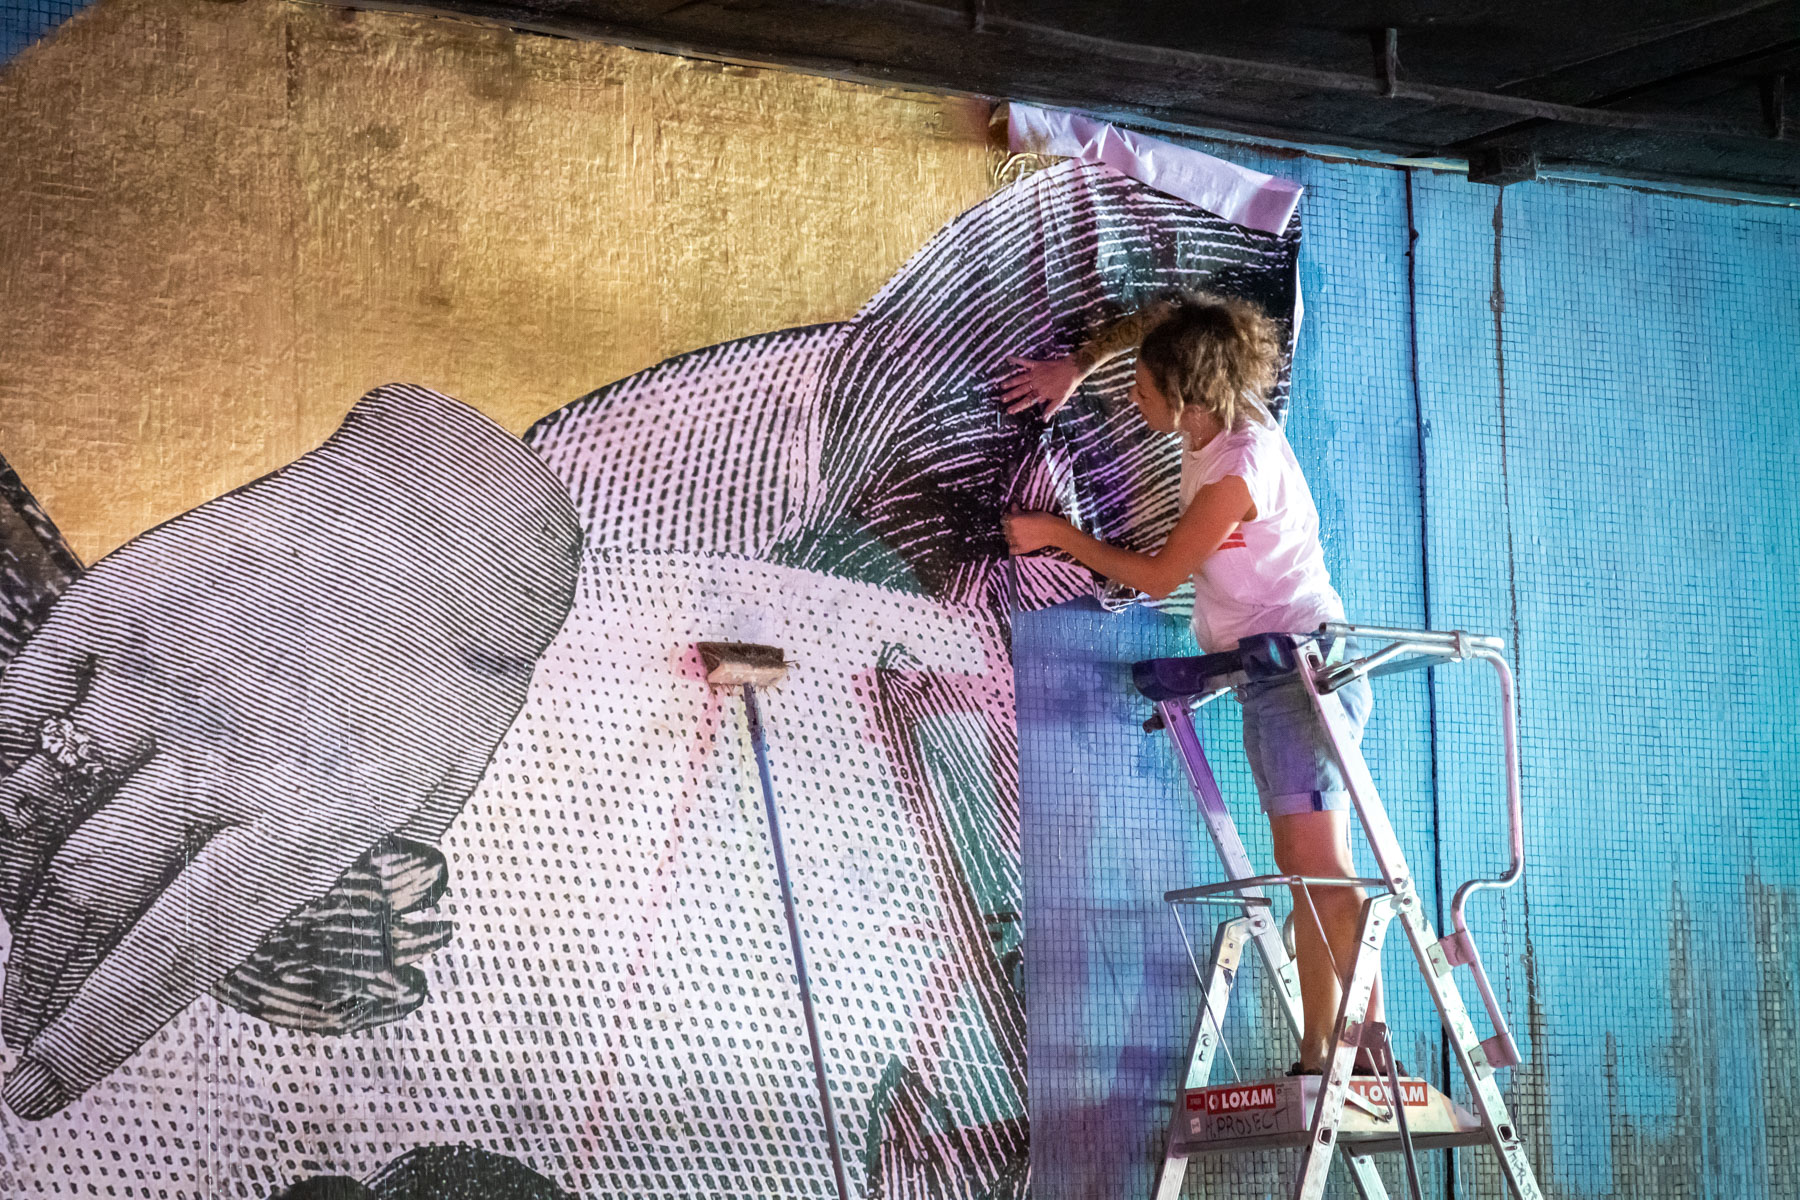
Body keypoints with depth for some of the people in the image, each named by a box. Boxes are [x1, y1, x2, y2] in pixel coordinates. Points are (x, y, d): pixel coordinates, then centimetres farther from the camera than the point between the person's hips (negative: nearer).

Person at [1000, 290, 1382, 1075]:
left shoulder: (1240, 470, -21)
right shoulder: (1218, 424, 4)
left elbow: (1158, 575, -10)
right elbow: (1153, 322, 22)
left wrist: (1057, 535, 0)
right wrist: (1077, 366, 11)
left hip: (1299, 670, -10)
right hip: (1273, 678, 10)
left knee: (1320, 865, -17)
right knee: (1305, 872, 7)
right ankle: (1318, 1058, 9)